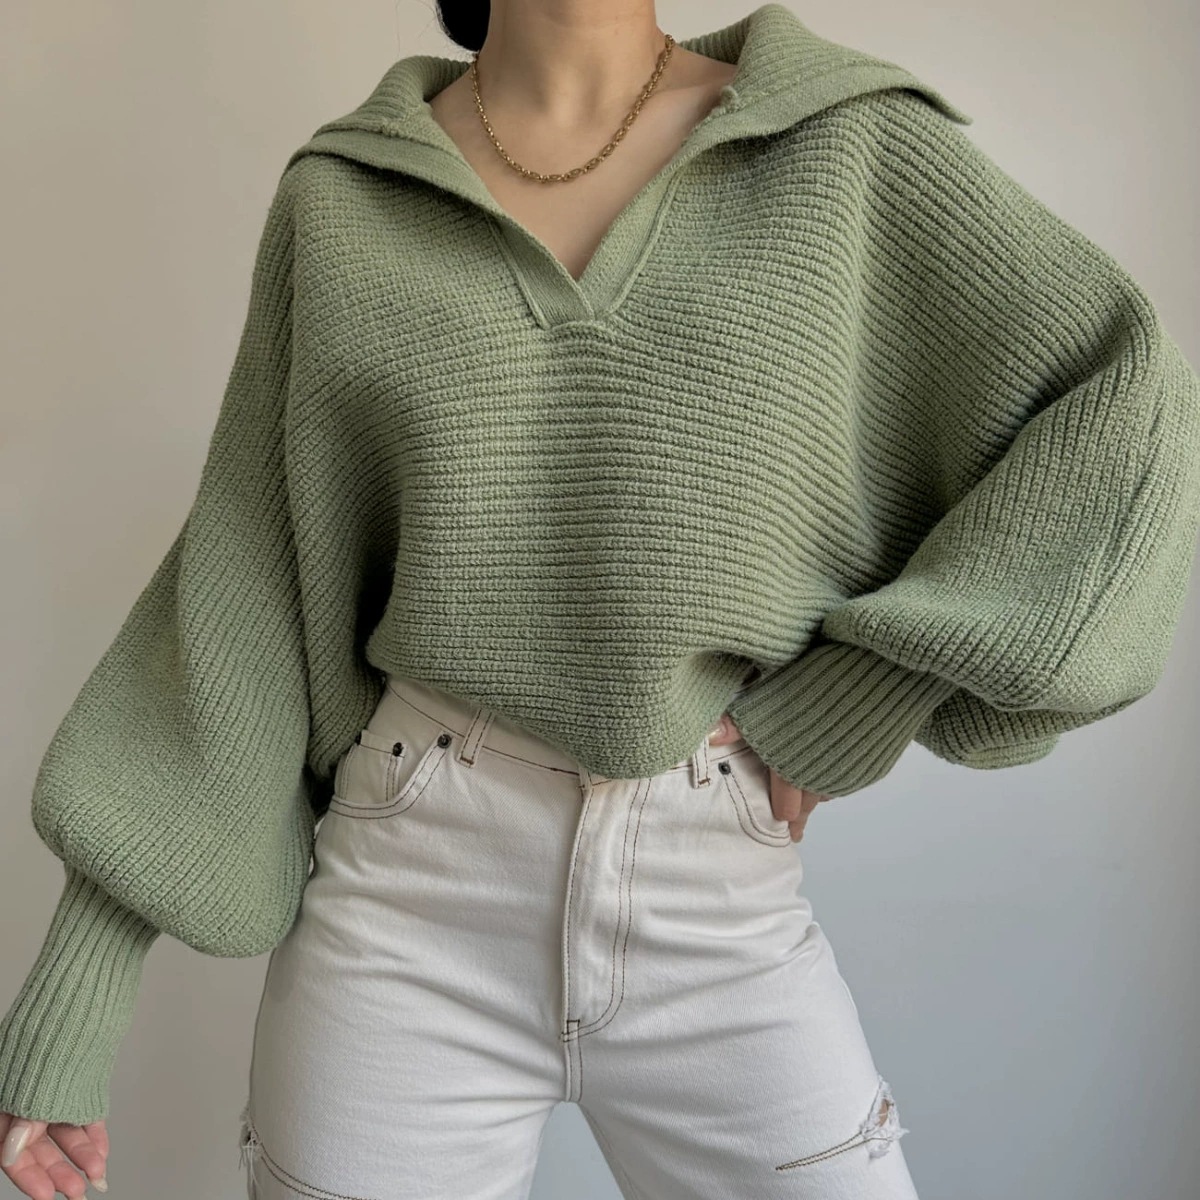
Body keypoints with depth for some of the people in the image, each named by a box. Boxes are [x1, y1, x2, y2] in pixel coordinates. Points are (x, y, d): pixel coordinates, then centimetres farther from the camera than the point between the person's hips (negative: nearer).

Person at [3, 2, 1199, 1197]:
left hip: (724, 915, 1)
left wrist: (852, 699, -9)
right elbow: (238, 587, 2)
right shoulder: (341, 203, 2)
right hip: (410, 899, 1)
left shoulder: (848, 141, 0)